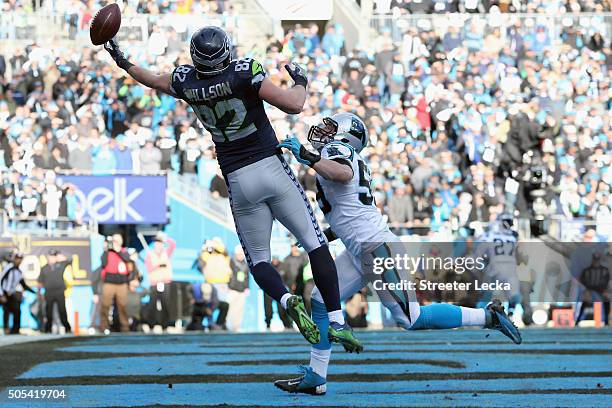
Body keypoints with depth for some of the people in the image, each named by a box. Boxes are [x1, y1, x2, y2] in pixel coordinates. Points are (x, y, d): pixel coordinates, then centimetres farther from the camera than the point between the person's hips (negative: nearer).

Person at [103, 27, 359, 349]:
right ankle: (337, 322, -8)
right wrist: (300, 82, 6)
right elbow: (294, 105, -14)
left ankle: (288, 301, -18)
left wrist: (123, 62, 38)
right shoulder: (245, 72, -11)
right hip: (271, 167, -2)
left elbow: (153, 80, 22)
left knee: (258, 260, 13)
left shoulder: (186, 82, 0)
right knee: (316, 244, 3)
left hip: (238, 180, 2)